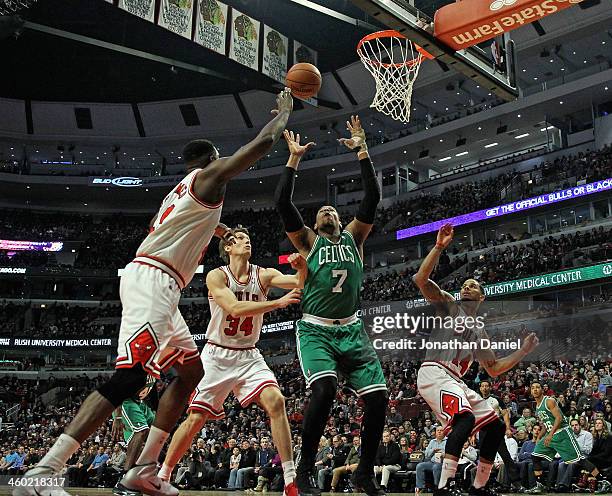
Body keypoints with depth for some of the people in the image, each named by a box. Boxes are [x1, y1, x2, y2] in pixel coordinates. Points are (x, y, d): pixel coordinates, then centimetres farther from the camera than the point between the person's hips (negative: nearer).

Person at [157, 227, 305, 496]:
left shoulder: (263, 275, -1)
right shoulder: (217, 276, -10)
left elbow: (299, 283, -15)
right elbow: (235, 308, -25)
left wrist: (302, 268, -38)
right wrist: (278, 302, -31)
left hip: (249, 356, 2)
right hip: (217, 355, -2)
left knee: (275, 402, -20)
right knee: (195, 418, 0)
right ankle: (163, 474, 21)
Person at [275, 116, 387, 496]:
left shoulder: (353, 237, 16)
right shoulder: (308, 240, 10)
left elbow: (373, 197, 6)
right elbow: (283, 203, -3)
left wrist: (363, 151, 3)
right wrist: (295, 159, -2)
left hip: (352, 330, 3)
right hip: (316, 331, -3)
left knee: (378, 398, -8)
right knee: (325, 390, -27)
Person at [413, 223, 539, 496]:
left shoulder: (478, 331, 26)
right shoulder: (448, 304, 9)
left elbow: (493, 369, 27)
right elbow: (421, 279, -9)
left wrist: (524, 351, 20)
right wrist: (439, 247, -15)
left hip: (455, 381, 8)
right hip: (433, 373, -8)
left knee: (496, 426, 7)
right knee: (465, 419, -31)